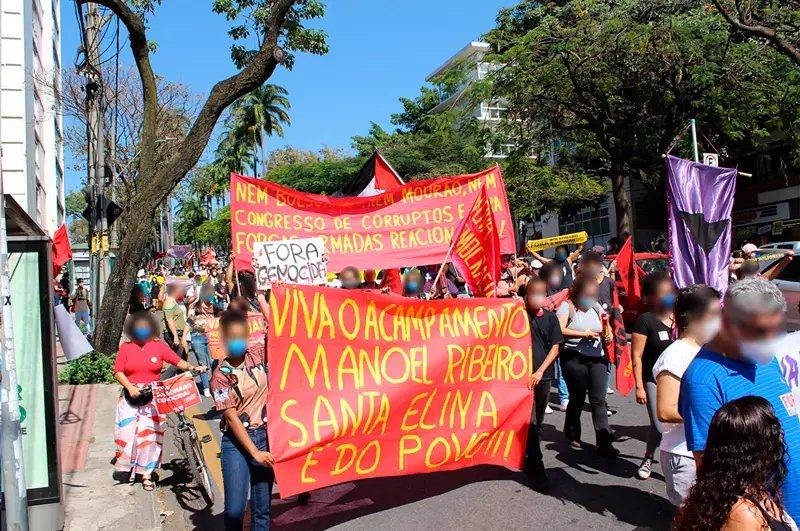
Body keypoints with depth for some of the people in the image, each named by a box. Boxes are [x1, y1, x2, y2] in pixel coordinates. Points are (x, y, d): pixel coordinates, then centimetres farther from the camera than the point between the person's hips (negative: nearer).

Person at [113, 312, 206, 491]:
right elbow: (118, 371, -2)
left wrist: (192, 368, -16)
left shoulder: (159, 346, 3)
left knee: (150, 435, -2)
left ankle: (146, 474, 10)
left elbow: (177, 361, 0)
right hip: (131, 397, 1)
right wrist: (130, 387, -14)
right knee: (128, 432, 3)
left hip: (153, 397, 0)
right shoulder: (126, 347, 3)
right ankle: (130, 466, 28)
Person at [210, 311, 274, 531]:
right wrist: (255, 452, -14)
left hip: (264, 435, 3)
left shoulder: (257, 355, 1)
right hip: (236, 442, -3)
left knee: (262, 508, 7)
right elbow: (231, 417, -11)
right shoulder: (220, 376, -9)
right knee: (235, 509, -5)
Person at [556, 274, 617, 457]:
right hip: (574, 358, -4)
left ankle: (604, 443, 1)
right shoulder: (567, 306, -5)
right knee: (577, 398, 8)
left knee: (599, 400, -1)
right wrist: (584, 334, -17)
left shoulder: (596, 306, 11)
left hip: (596, 358, 4)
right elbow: (560, 330, -16)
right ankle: (572, 435, 29)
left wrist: (607, 334, -4)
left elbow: (605, 328, 19)